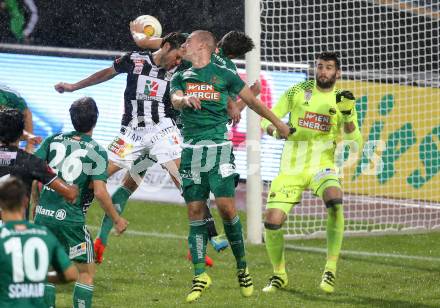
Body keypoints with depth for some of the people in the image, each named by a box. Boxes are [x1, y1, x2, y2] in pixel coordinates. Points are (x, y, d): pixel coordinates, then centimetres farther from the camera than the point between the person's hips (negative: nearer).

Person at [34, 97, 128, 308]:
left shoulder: (54, 140, 5)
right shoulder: (97, 152, -7)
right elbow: (100, 192, -15)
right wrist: (117, 220, -2)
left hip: (43, 214, 4)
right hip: (70, 219, -4)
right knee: (87, 272, 9)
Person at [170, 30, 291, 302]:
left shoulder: (224, 75, 7)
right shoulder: (180, 78, 15)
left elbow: (251, 101, 17)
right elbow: (175, 99, -5)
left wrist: (278, 124, 24)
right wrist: (186, 98, -29)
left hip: (219, 148, -3)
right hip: (192, 150, 3)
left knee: (226, 206, -12)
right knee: (195, 211, -1)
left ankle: (242, 266, 5)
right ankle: (200, 275, 3)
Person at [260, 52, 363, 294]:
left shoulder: (342, 100, 3)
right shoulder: (297, 92, 3)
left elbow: (353, 136, -10)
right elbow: (268, 119, 4)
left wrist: (347, 114, -28)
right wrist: (275, 130, -19)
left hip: (321, 164, -1)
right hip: (291, 167, 1)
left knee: (335, 201, -33)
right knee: (272, 222, -10)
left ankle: (331, 269, -24)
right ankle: (279, 275, 17)